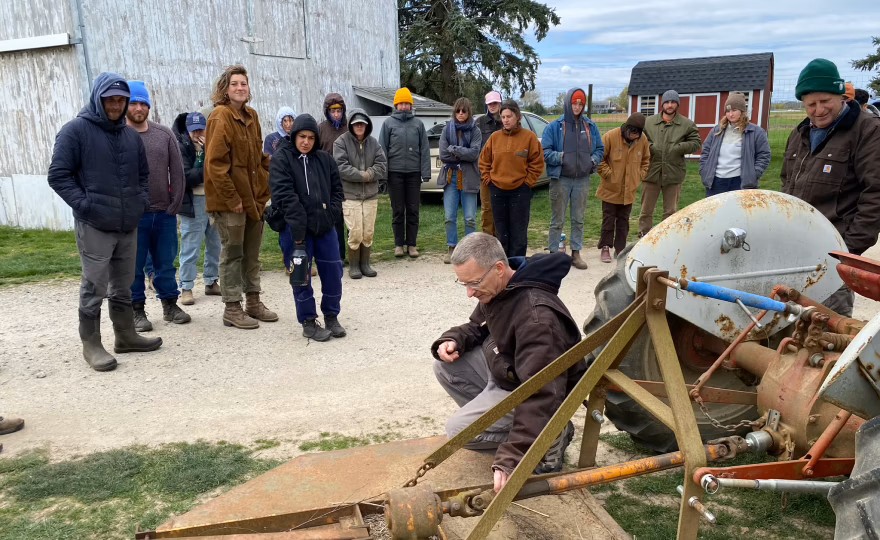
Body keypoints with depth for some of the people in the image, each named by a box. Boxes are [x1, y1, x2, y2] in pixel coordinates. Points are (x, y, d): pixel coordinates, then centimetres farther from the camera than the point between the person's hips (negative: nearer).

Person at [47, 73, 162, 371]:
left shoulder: (131, 135, 13)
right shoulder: (75, 130, -6)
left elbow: (143, 173, 22)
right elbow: (58, 175, -8)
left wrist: (142, 200, 7)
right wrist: (84, 205, -16)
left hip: (128, 225, 6)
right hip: (94, 227, -6)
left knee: (123, 287, 15)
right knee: (94, 287, 0)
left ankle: (126, 335, 26)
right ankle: (91, 344, 10)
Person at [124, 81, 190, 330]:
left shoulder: (164, 134, 6)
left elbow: (177, 171, 6)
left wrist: (175, 205, 0)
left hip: (164, 214, 3)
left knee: (166, 263, 13)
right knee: (134, 266, 6)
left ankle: (170, 305, 26)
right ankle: (137, 310, 18)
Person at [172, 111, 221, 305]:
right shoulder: (181, 147, -5)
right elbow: (185, 177, -15)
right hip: (193, 201, -5)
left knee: (215, 244, 12)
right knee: (190, 247, -4)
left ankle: (211, 282, 24)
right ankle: (186, 288, 3)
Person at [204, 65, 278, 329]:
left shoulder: (251, 115, 11)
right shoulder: (220, 116, -12)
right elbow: (215, 163, -18)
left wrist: (265, 188, 10)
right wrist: (232, 198, -19)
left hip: (254, 196, 8)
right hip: (230, 200, -8)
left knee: (252, 253, 15)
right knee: (232, 254, 1)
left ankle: (253, 302, 26)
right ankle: (232, 309, 11)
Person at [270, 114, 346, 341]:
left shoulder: (324, 159, 9)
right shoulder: (281, 159, -7)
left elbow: (336, 189, 13)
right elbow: (285, 196, -15)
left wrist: (331, 215, -4)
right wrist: (298, 230, -21)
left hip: (324, 227, 5)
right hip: (295, 229, -5)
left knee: (333, 272, 8)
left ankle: (331, 316, 25)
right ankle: (308, 322, 16)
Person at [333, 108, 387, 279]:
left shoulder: (373, 142, 9)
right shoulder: (341, 142, -4)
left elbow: (382, 165, 2)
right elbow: (341, 167, -13)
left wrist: (368, 174, -13)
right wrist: (362, 175, -13)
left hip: (371, 194, 4)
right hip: (350, 195, -4)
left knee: (368, 233, 6)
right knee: (355, 233, -7)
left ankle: (365, 264, 21)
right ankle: (353, 265, 10)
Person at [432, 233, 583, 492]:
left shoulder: (536, 315, -37)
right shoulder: (495, 289, -8)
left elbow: (540, 394, -41)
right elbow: (477, 326, 13)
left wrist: (511, 459, -46)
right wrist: (453, 339, -12)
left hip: (528, 391, -9)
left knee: (460, 430, -19)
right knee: (445, 367, 0)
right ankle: (493, 418, 6)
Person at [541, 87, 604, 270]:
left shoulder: (591, 126, 8)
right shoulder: (555, 126, -3)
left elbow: (600, 149, 15)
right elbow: (545, 151, -5)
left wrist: (594, 160, -4)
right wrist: (558, 157, -21)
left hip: (582, 180, 4)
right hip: (560, 180, -3)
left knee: (579, 219, 11)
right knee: (558, 220, 2)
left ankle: (576, 253, 22)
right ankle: (553, 253, 11)